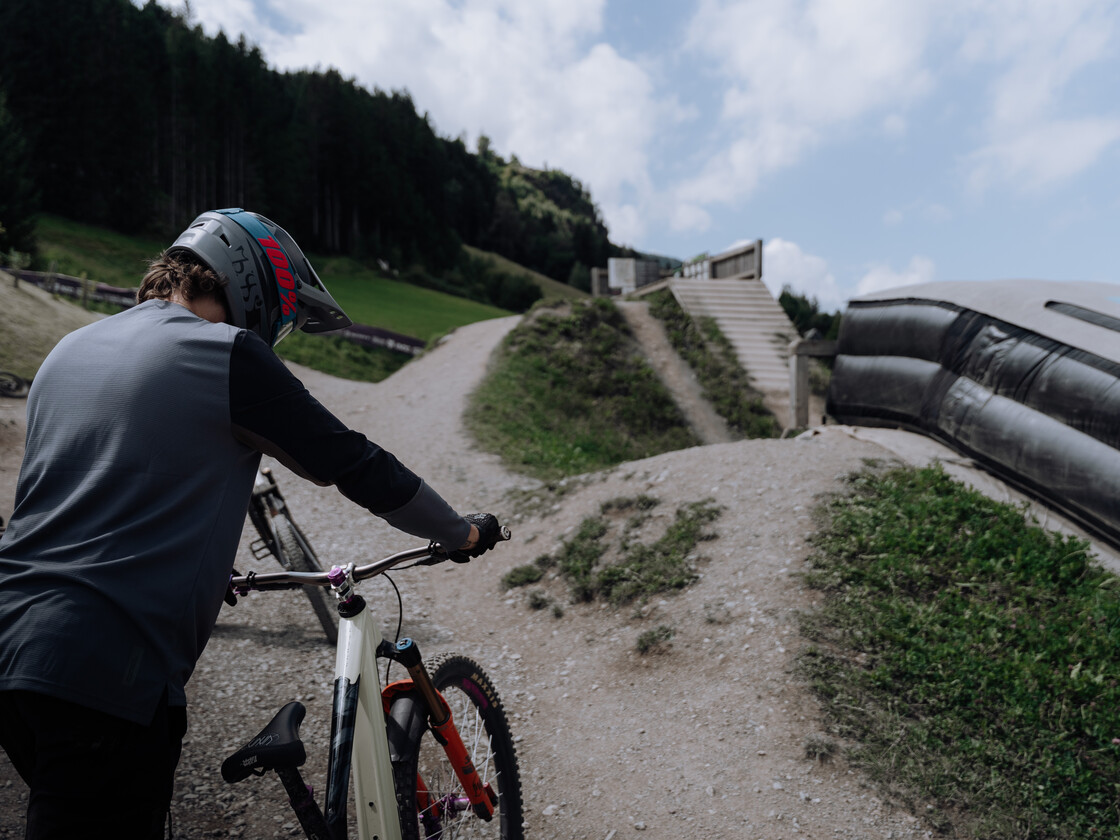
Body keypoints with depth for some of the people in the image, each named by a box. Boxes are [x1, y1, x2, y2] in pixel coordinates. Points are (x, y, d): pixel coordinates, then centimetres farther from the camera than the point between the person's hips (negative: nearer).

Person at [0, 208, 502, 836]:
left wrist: (203, 566, 38)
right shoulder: (226, 352, -10)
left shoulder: (71, 349, 16)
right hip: (105, 674, -9)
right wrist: (465, 532, 7)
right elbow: (356, 465, -8)